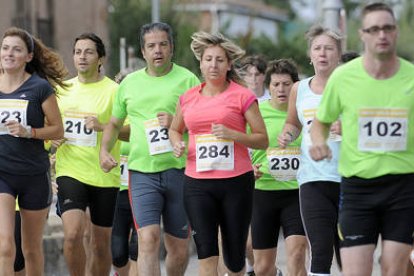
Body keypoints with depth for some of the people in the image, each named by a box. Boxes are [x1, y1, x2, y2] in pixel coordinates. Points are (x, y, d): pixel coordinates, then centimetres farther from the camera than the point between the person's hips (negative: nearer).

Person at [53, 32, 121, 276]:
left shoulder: (113, 91, -4)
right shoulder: (62, 90, 9)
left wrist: (104, 127, -26)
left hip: (104, 176, -2)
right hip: (70, 171, 2)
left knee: (101, 244, 7)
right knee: (73, 233, -18)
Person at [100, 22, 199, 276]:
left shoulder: (187, 79, 2)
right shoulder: (130, 83, 12)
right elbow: (115, 124, 24)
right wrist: (104, 150, 7)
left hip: (179, 170, -1)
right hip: (142, 171, 1)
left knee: (179, 246, 8)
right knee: (148, 239, -15)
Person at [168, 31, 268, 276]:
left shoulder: (242, 96, -1)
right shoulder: (188, 98, 10)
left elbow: (263, 140, -1)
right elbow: (175, 129, 27)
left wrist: (232, 134, -16)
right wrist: (178, 144, 5)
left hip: (236, 181, -2)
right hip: (197, 183, 2)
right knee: (206, 255, -10)